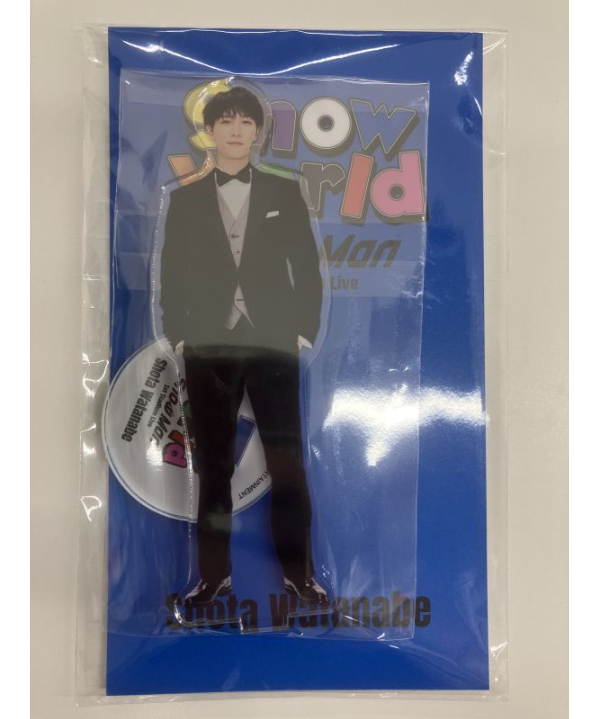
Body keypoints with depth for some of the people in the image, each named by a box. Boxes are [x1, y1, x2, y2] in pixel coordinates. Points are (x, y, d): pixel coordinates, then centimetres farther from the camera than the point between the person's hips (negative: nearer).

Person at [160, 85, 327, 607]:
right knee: (214, 466, 7)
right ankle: (215, 573, 18)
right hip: (208, 349, 1)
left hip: (274, 346, -1)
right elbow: (172, 275, 9)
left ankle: (299, 573, 14)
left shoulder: (285, 193, 9)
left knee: (288, 464, 1)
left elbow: (308, 269, 6)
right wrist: (178, 336, -1)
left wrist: (305, 332, -3)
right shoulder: (186, 199, 12)